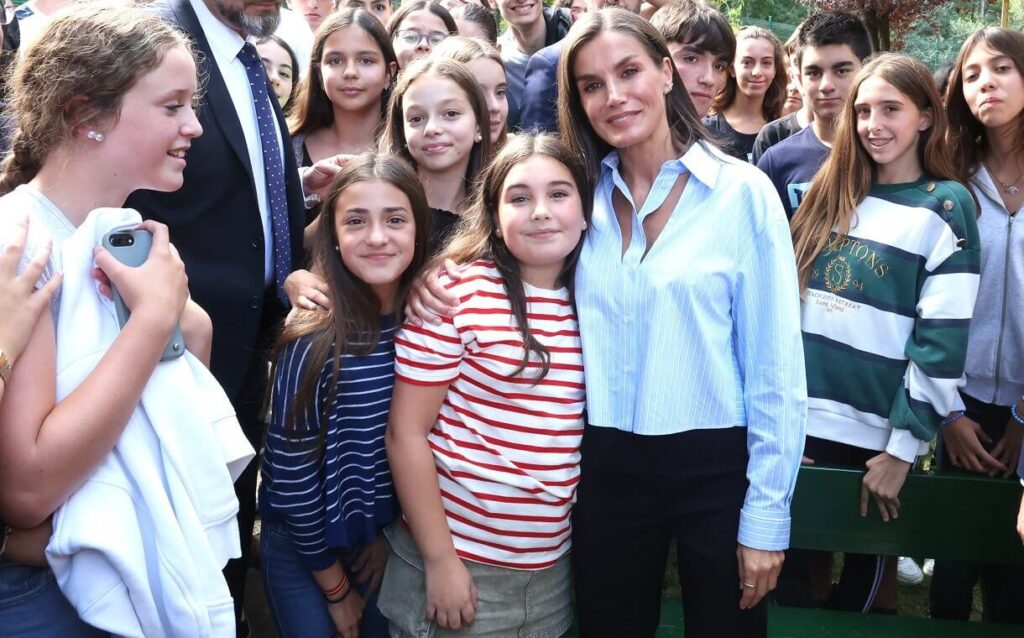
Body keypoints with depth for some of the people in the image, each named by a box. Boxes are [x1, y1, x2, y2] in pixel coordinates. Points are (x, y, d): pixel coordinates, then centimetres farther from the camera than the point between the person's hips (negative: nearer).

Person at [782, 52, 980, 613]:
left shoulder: (947, 208, -4)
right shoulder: (831, 193, 10)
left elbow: (941, 344, -10)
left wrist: (904, 447, -14)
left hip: (876, 437, -3)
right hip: (796, 421, 3)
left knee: (863, 559, 14)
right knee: (784, 562, 6)